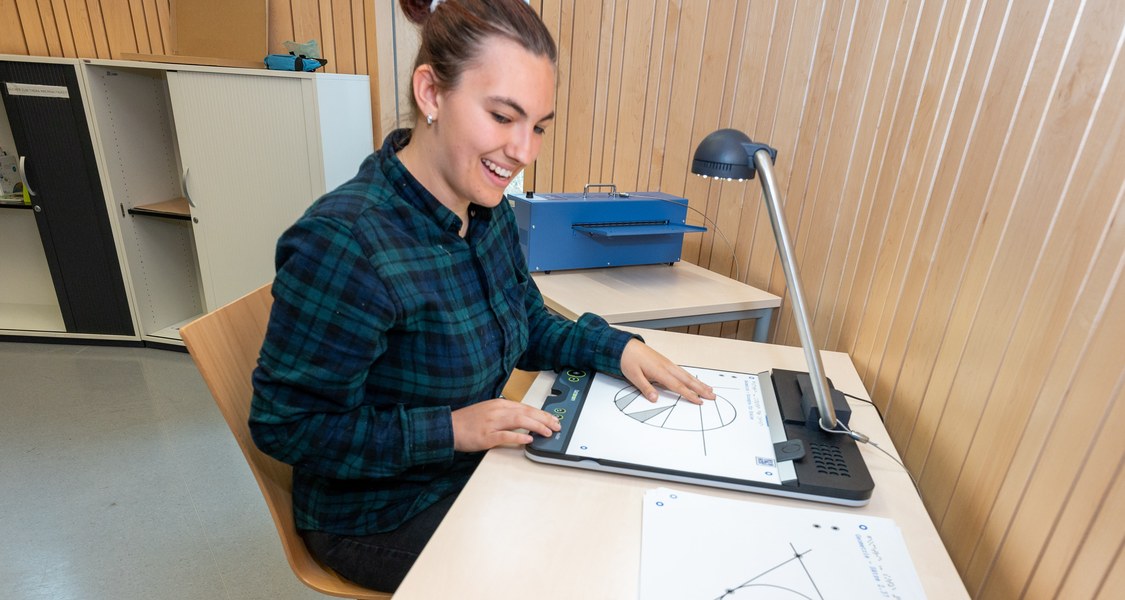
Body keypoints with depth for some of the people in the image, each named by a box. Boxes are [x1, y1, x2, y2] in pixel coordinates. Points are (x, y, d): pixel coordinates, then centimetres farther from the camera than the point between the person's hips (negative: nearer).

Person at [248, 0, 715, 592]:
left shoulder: (489, 212, -5)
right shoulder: (344, 242, -30)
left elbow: (529, 326, 6)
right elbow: (284, 424, -23)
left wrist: (614, 347, -9)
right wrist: (451, 429, -28)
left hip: (478, 467, 7)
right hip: (383, 518, -6)